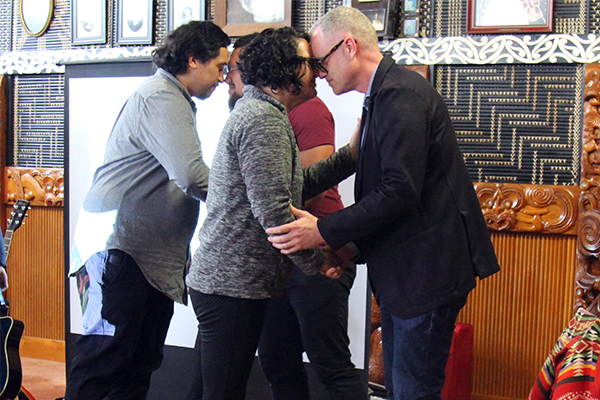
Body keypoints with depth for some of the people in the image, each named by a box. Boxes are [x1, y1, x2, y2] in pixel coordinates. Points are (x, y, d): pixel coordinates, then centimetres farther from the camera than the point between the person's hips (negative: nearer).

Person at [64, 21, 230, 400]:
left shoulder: (173, 100, 21)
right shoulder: (160, 99, -13)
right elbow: (193, 176, -23)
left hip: (155, 258, 10)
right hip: (122, 251, -10)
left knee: (140, 364, 11)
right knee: (105, 359, -7)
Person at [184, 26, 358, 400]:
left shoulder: (254, 110, 18)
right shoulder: (265, 121, -16)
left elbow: (296, 182, 19)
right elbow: (273, 210, -23)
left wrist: (353, 155, 14)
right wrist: (316, 260, -12)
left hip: (216, 279, 11)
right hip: (234, 284, -11)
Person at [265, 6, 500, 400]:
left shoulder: (401, 93, -17)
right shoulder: (383, 94, 15)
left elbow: (400, 191, -25)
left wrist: (325, 231, -20)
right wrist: (347, 249, 6)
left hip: (428, 268, -11)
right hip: (401, 272, 11)